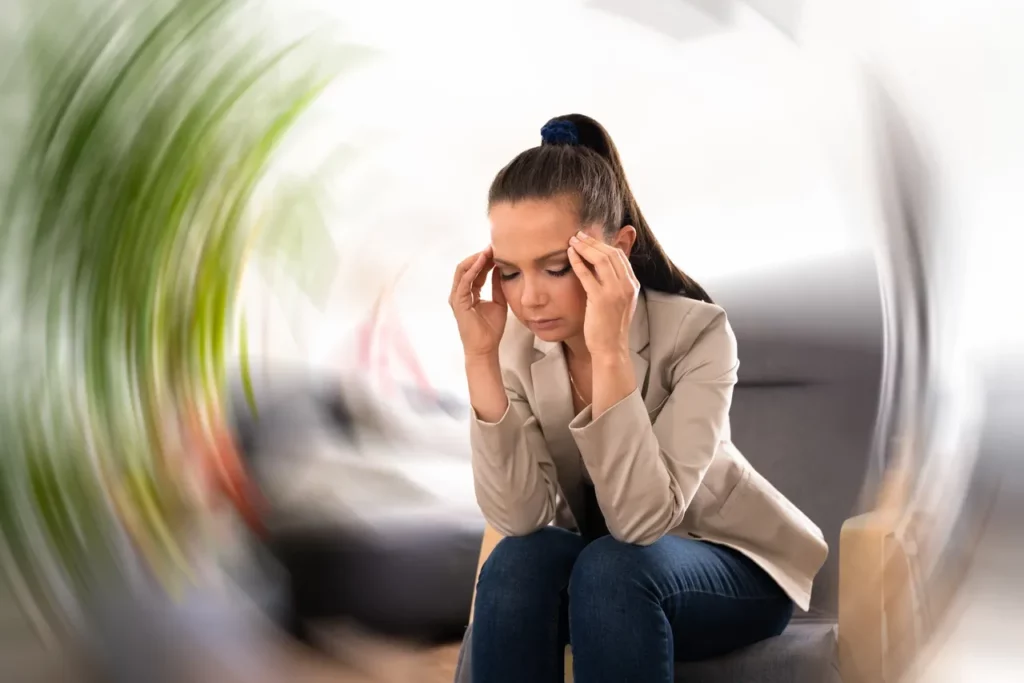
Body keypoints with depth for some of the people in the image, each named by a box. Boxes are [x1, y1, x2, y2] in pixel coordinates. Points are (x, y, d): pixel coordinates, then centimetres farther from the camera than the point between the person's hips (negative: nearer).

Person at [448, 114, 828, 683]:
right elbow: (520, 519, -26)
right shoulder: (517, 343, -15)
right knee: (518, 563, -29)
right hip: (601, 563, 3)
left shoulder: (696, 332, -26)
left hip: (732, 561, -3)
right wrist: (480, 357, -33)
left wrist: (609, 350, -43)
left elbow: (642, 519, -35)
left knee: (611, 569, -33)